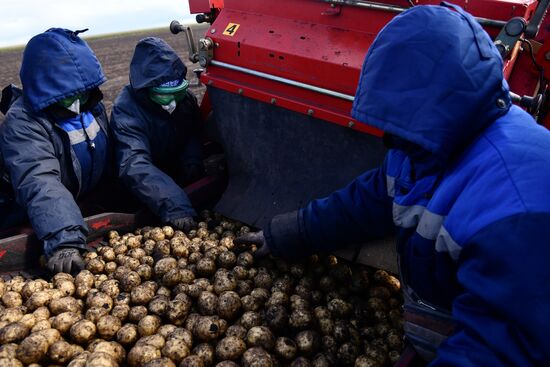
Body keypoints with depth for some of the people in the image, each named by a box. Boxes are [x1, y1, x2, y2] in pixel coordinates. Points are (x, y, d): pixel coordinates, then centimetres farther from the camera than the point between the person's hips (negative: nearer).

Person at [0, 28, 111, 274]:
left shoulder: (90, 101, -6)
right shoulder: (22, 124, -27)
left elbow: (110, 155, 7)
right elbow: (40, 185, -42)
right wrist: (63, 241, -55)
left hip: (91, 203, 5)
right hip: (31, 221, -5)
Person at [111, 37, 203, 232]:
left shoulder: (185, 97, -8)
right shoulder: (126, 109, -26)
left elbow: (194, 135, 6)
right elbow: (134, 166, -38)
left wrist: (192, 163, -16)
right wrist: (174, 207, -51)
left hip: (179, 178, 6)